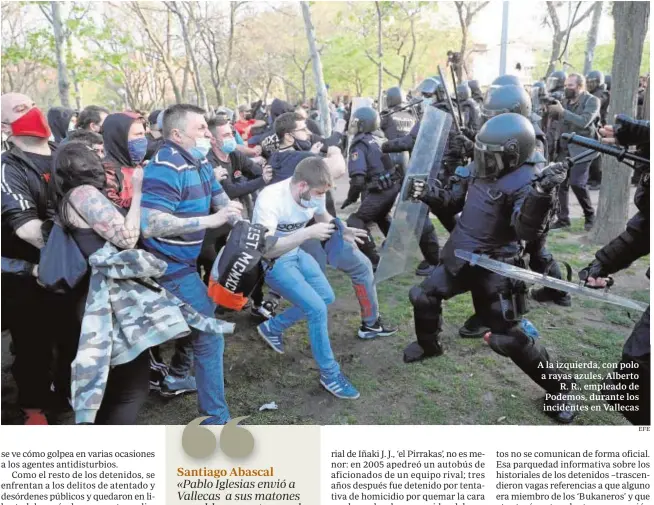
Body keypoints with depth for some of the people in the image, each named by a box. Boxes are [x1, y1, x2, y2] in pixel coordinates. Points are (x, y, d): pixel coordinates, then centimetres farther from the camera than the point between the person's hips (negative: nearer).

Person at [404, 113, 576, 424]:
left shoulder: (524, 183, -22)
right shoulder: (478, 171, 2)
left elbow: (527, 230, -35)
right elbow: (454, 201, 17)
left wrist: (542, 194, -50)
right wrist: (427, 193, 2)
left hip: (493, 268, -8)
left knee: (510, 336, -6)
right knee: (423, 297, 18)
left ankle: (558, 389, 15)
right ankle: (429, 345, 46)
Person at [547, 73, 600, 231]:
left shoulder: (592, 101, -7)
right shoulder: (565, 101, 12)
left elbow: (584, 122, -20)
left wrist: (562, 111, -24)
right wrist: (550, 109, -10)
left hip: (581, 149, -6)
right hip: (564, 149, 6)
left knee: (577, 183, -13)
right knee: (560, 183, 1)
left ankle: (590, 216, 9)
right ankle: (563, 218, 12)